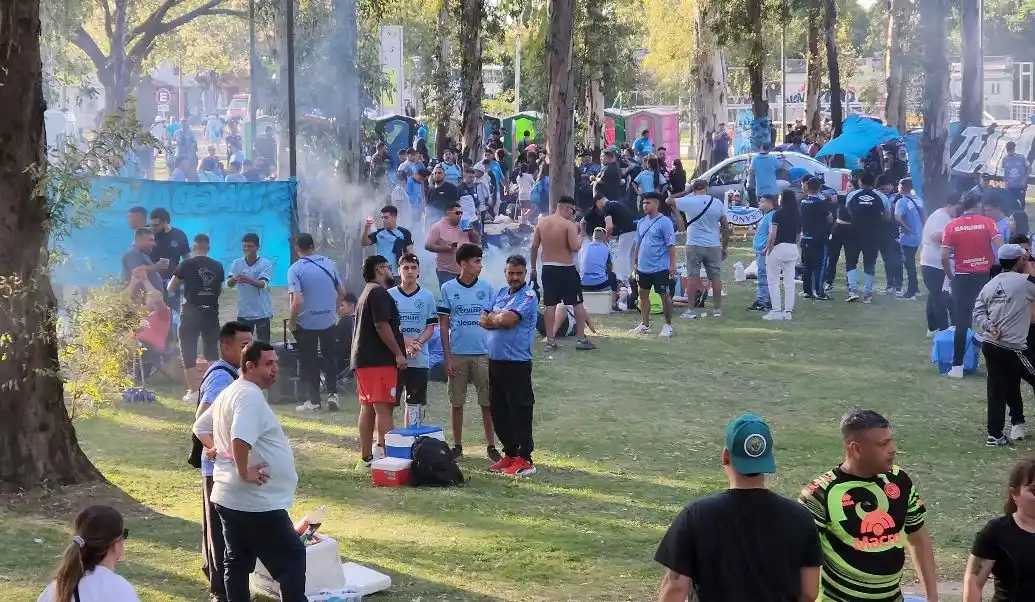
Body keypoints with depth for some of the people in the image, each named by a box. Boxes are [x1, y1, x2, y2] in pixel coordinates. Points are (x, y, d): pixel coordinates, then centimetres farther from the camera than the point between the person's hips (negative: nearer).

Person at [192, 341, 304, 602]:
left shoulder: (229, 393, 14)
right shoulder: (251, 396, -20)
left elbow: (200, 427, 27)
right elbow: (241, 439, -36)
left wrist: (216, 449, 16)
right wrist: (244, 472, -23)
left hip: (228, 497, 10)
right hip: (258, 501, -10)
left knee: (237, 561, 14)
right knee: (292, 559, 0)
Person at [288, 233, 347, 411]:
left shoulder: (295, 269, -14)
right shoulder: (329, 263, -1)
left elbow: (297, 301, -21)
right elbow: (342, 292, 5)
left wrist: (291, 323, -8)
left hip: (306, 323, -3)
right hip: (328, 321, 4)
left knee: (308, 361, 9)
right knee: (329, 357, 19)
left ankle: (313, 400, 11)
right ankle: (332, 393, 9)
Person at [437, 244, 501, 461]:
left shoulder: (486, 287, 2)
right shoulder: (448, 288, -1)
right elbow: (443, 325, 1)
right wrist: (447, 357, -4)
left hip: (483, 353, 1)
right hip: (457, 354, -1)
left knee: (487, 402, 2)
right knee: (457, 402, 7)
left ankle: (491, 446, 10)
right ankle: (457, 445, 17)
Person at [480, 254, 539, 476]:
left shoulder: (528, 296, -9)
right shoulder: (500, 293, 15)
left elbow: (507, 319, -20)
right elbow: (483, 320, 7)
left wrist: (493, 318, 0)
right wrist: (501, 320, -10)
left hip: (517, 363, -8)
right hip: (495, 360, 8)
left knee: (520, 410, -6)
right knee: (498, 410, 13)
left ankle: (525, 458, -3)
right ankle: (510, 453, 23)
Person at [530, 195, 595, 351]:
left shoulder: (542, 222, 3)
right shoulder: (569, 224, -12)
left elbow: (534, 246, 5)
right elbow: (575, 247, -19)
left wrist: (533, 268, 13)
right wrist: (580, 237, 2)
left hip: (548, 268, 4)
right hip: (566, 269, -4)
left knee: (550, 304, 7)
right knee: (577, 303, 8)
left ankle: (550, 341, 5)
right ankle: (581, 338, 9)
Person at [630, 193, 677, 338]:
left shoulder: (665, 222, -11)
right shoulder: (641, 223, 9)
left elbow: (671, 245, -12)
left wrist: (672, 265, -16)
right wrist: (635, 262, 15)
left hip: (660, 267, -7)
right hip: (643, 267, 7)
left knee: (665, 296, 1)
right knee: (643, 294, 13)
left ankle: (668, 326, 10)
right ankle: (644, 325, 23)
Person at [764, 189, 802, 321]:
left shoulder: (778, 213, -11)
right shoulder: (798, 216, 8)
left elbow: (773, 235, -15)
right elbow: (798, 236, 12)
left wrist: (768, 249, -6)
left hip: (778, 247, -6)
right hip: (793, 249, 6)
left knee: (773, 280, 1)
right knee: (789, 281, 7)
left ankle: (776, 311, -3)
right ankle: (788, 311, 9)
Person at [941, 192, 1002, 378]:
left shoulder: (952, 226, -1)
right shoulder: (987, 222, -4)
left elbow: (944, 256, -6)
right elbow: (1001, 249, -12)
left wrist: (950, 277, 8)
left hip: (962, 278, 0)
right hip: (986, 276, 0)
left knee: (962, 323, 3)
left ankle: (957, 366, 1)